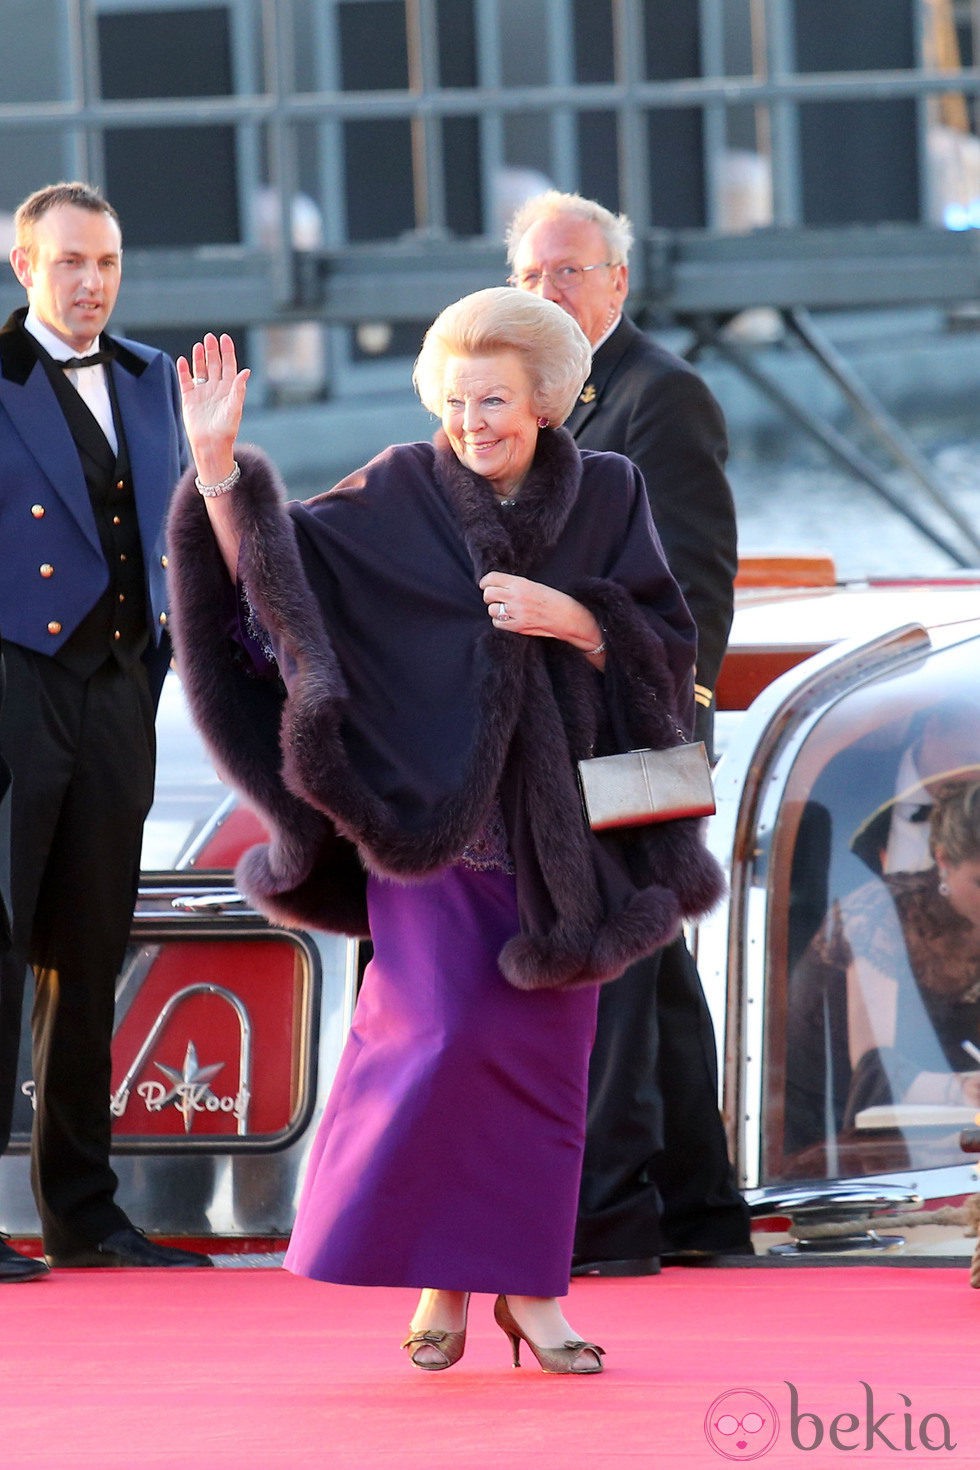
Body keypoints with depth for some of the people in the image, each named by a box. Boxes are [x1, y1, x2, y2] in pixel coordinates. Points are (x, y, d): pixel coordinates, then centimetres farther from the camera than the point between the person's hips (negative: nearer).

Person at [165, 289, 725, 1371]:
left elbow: (665, 643, 1)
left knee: (541, 1055, 3)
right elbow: (272, 567, -6)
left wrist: (565, 616, -15)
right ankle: (438, 1277, -1)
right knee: (442, 1031, -13)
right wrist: (219, 462, -19)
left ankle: (529, 1286, 13)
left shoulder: (606, 497, 3)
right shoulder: (400, 494, -1)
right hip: (429, 813, -2)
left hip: (556, 822, 2)